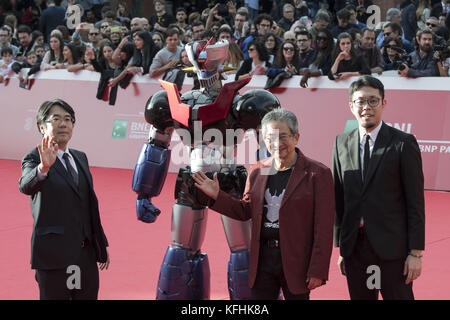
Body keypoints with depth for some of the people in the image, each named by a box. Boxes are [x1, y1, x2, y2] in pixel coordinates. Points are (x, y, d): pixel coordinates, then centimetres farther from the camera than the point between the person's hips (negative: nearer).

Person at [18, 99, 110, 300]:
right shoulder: (34, 159, -7)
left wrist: (101, 245, 17)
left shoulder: (80, 158, 14)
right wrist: (43, 168, -50)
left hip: (86, 253, 6)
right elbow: (25, 186, -29)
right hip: (53, 254, -6)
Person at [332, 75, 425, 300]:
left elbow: (415, 201, -6)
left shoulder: (403, 143, -4)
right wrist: (340, 246, 8)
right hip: (354, 246, 4)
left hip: (392, 248, -4)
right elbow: (338, 198, 10)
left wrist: (416, 252, -9)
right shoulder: (342, 143, 8)